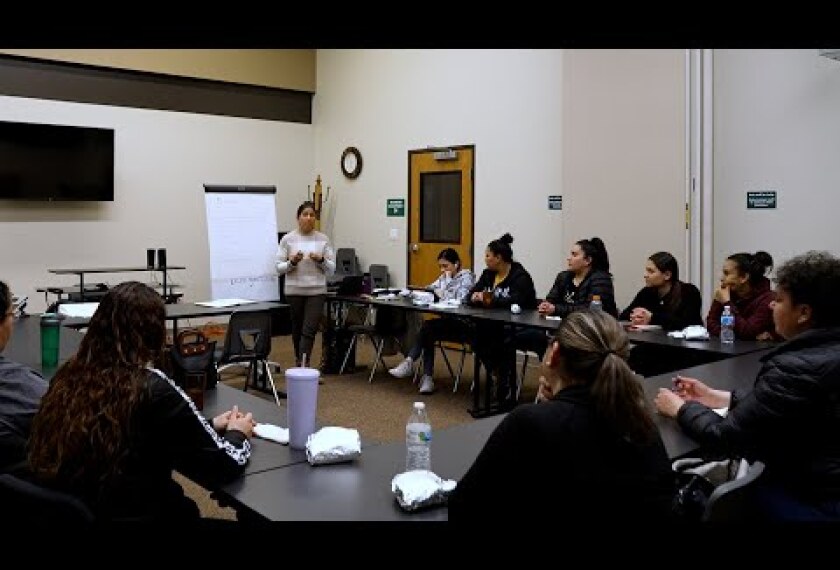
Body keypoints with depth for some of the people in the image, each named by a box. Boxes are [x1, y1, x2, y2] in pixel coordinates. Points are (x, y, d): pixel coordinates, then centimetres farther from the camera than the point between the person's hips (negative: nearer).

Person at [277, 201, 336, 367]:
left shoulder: (323, 239, 2)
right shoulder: (288, 239, -2)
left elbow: (332, 268, 2)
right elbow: (279, 268, -2)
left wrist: (321, 260, -17)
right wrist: (292, 262, -20)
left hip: (317, 291, 0)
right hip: (294, 290, 0)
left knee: (309, 330, -11)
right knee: (298, 329, 13)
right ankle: (300, 362, 33)